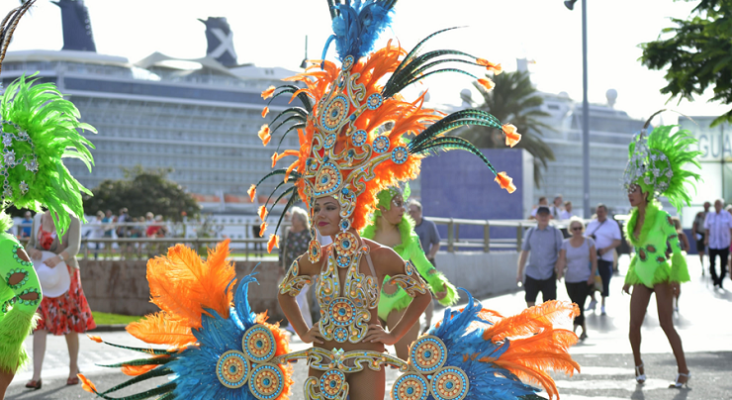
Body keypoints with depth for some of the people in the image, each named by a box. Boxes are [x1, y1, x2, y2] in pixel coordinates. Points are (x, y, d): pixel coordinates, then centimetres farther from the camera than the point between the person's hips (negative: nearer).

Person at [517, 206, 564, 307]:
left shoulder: (556, 233, -1)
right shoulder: (530, 232, 7)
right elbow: (524, 252, 11)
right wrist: (519, 272, 10)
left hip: (549, 276, -2)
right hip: (532, 274, 2)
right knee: (530, 302, 3)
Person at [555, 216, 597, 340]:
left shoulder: (588, 242, 2)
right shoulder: (565, 244, 5)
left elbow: (594, 260, 3)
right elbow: (562, 260, -4)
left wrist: (592, 275, -8)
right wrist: (559, 273, -20)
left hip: (585, 280, -3)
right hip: (570, 280, 3)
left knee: (579, 304, -14)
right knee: (576, 305, 8)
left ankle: (574, 330, -16)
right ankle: (584, 330, 23)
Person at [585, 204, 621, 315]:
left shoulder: (613, 224, 1)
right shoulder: (591, 224, 14)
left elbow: (617, 241, -5)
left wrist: (606, 249, -20)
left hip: (606, 258, -3)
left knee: (605, 282, 0)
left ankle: (603, 305, 12)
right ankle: (593, 300, 24)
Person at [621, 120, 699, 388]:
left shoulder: (661, 217, -11)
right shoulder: (633, 220, 8)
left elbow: (676, 249, -10)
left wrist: (676, 278, -16)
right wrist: (629, 278, 19)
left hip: (661, 275, -6)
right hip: (641, 277, 6)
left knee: (666, 325, -7)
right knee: (634, 326, 0)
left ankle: (683, 371, 3)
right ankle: (638, 364, 22)